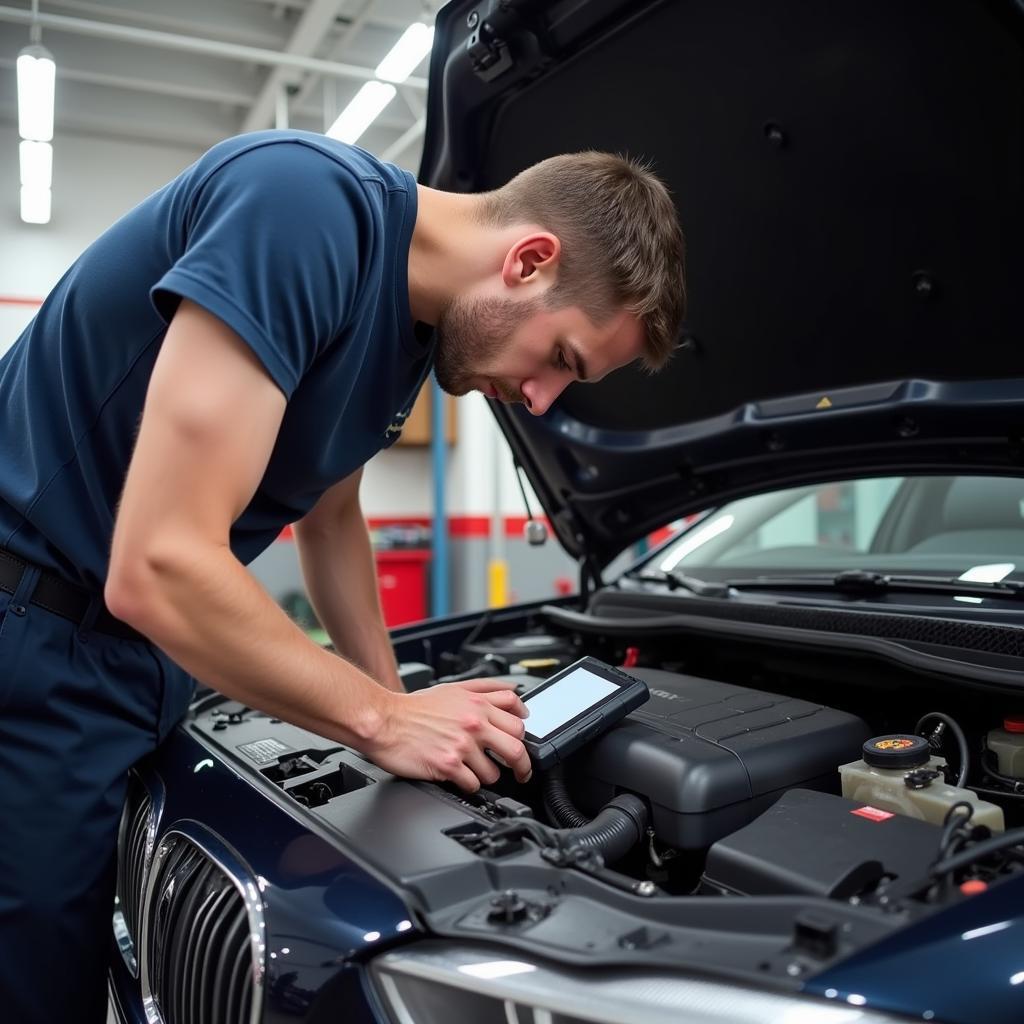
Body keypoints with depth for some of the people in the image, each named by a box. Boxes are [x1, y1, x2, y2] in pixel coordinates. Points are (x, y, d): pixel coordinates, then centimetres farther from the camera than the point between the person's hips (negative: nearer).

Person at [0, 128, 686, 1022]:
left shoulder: (411, 325, 3)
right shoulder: (308, 205, -26)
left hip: (141, 651, 8)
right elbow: (158, 567, -30)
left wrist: (394, 705, 7)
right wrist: (385, 717, -19)